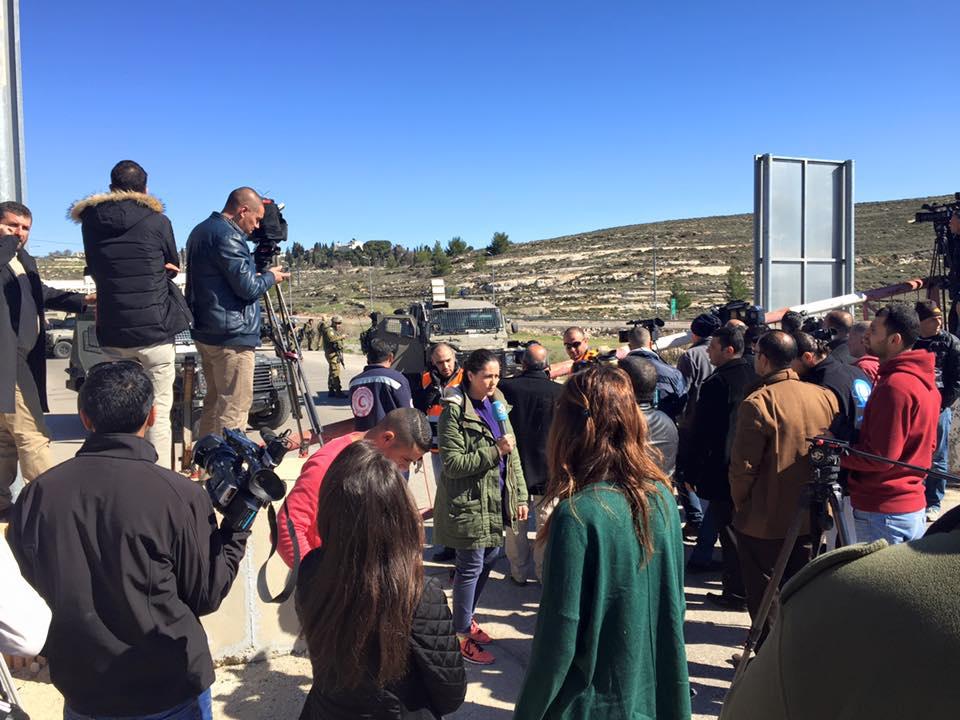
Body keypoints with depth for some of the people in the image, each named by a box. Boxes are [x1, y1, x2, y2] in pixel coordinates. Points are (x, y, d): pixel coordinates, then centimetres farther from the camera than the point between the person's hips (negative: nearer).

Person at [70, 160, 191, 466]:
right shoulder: (157, 221, -4)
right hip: (154, 332, -3)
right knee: (158, 412, 1)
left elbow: (95, 270, 17)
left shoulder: (90, 223, 5)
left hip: (112, 334, 3)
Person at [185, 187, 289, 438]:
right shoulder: (227, 236, -16)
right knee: (235, 408, -5)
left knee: (214, 401, 18)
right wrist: (270, 276, 1)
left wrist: (257, 273, 18)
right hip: (232, 335, -10)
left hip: (206, 332, 10)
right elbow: (247, 287, -17)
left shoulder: (200, 231, 17)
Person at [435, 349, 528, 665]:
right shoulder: (454, 411, -13)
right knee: (471, 567, 1)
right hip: (468, 502, -7)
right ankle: (462, 634, 19)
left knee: (490, 556, 16)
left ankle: (467, 616, 37)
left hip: (495, 499, 7)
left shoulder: (496, 404, 9)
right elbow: (452, 463, -17)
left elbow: (512, 454, 11)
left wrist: (520, 496, 7)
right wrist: (494, 452, -23)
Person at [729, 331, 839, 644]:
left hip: (764, 520, -6)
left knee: (763, 596, 9)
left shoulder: (758, 402, -21)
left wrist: (739, 502, -2)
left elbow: (743, 465, -19)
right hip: (810, 514, 6)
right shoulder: (826, 396, -1)